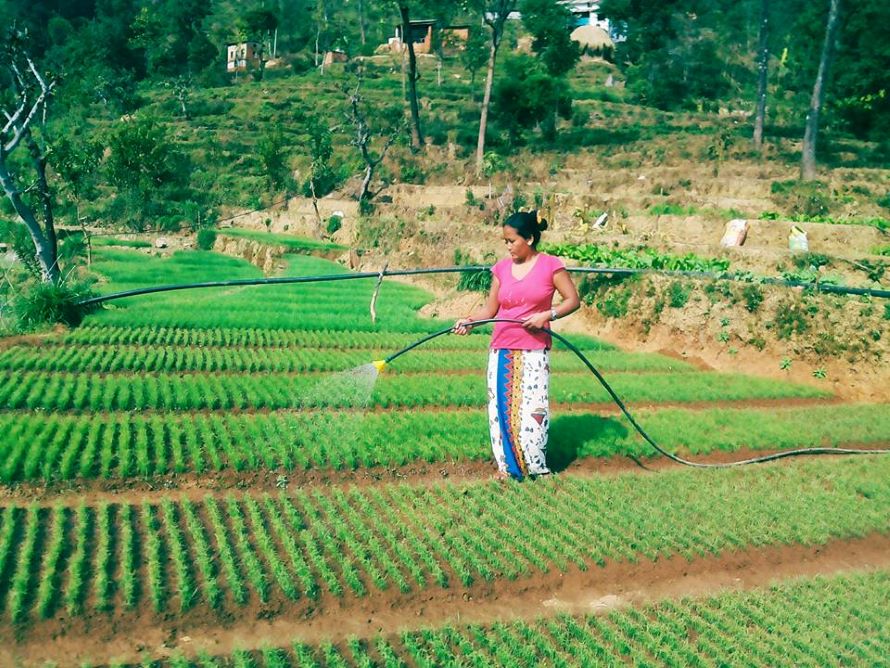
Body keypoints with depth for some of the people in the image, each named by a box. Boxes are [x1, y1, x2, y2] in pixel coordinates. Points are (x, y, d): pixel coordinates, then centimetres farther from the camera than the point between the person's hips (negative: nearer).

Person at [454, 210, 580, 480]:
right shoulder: (502, 268, 7)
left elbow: (573, 300, -2)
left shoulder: (550, 265, -4)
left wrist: (546, 315, -17)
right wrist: (469, 320, -12)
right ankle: (507, 465, 17)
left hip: (534, 352, -4)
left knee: (531, 408, -4)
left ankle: (535, 466, 14)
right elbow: (490, 308, 6)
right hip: (501, 351, 4)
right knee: (501, 407, 5)